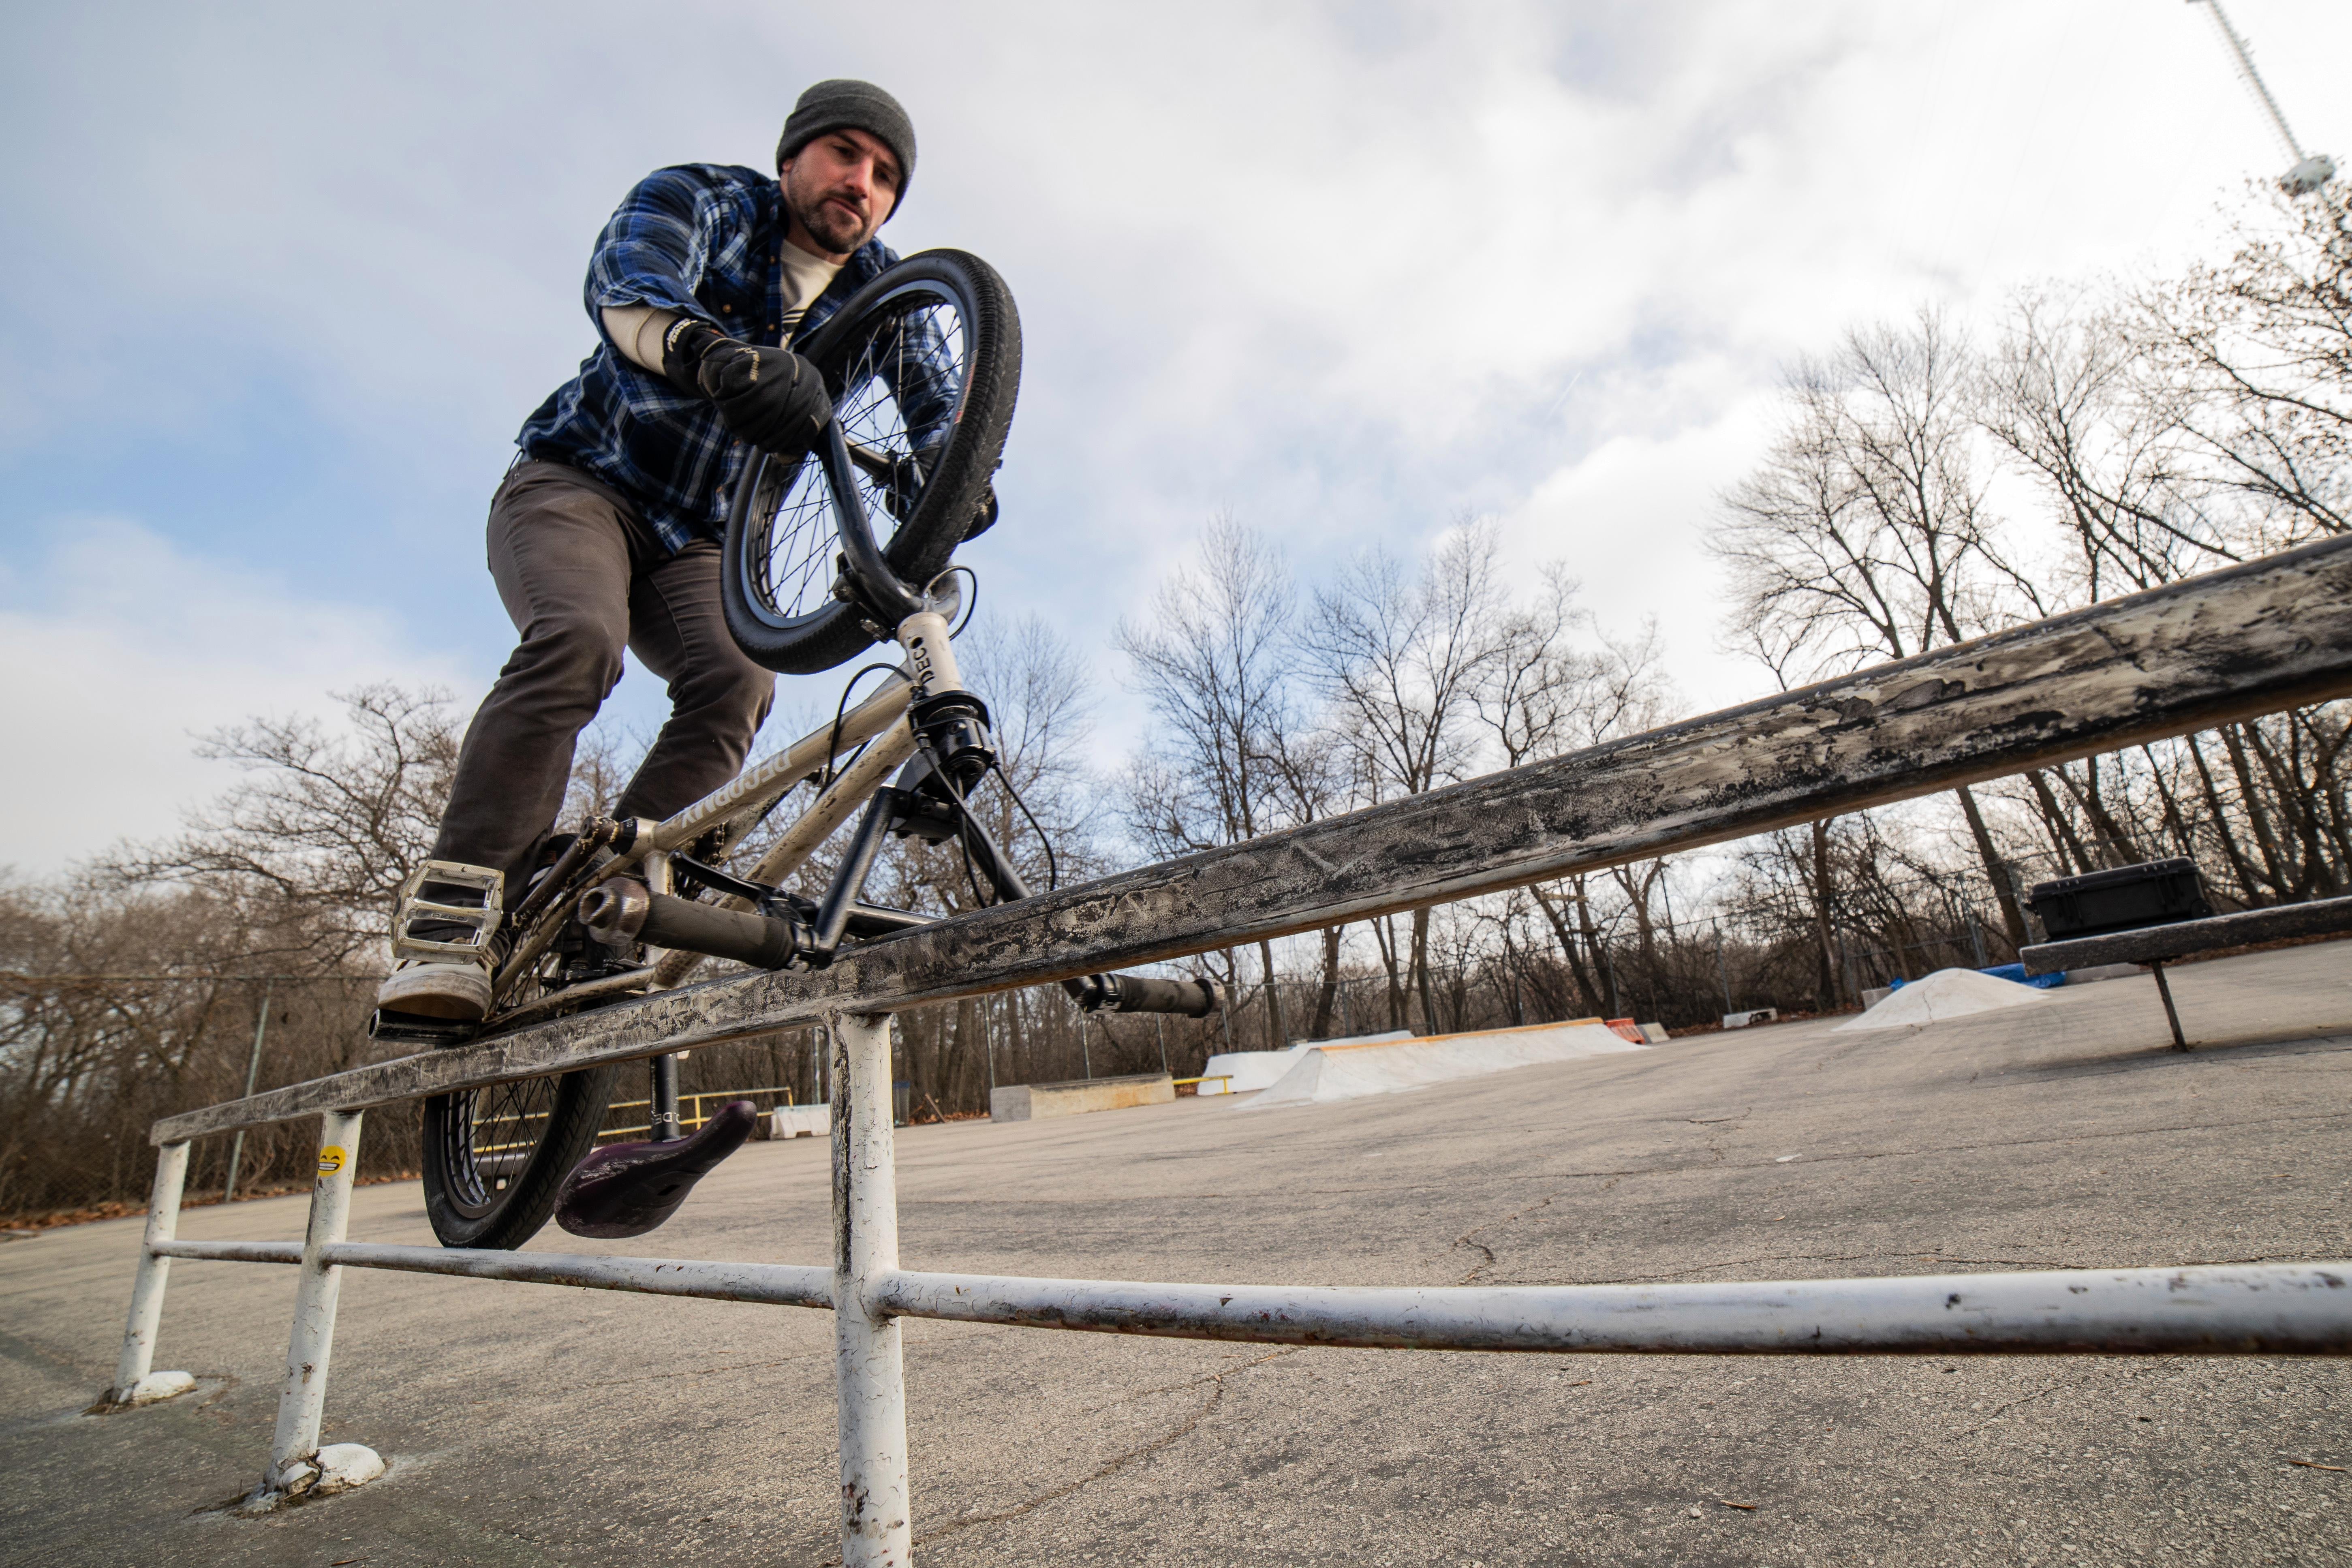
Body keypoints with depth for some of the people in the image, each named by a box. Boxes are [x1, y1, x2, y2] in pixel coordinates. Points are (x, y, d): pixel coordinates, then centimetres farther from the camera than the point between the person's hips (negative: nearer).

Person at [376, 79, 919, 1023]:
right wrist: (719, 355, -53)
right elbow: (625, 290, -29)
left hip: (697, 543, 3)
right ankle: (450, 921, -27)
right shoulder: (700, 200, -7)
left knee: (738, 684, -26)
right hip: (579, 483, -3)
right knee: (580, 636, -33)